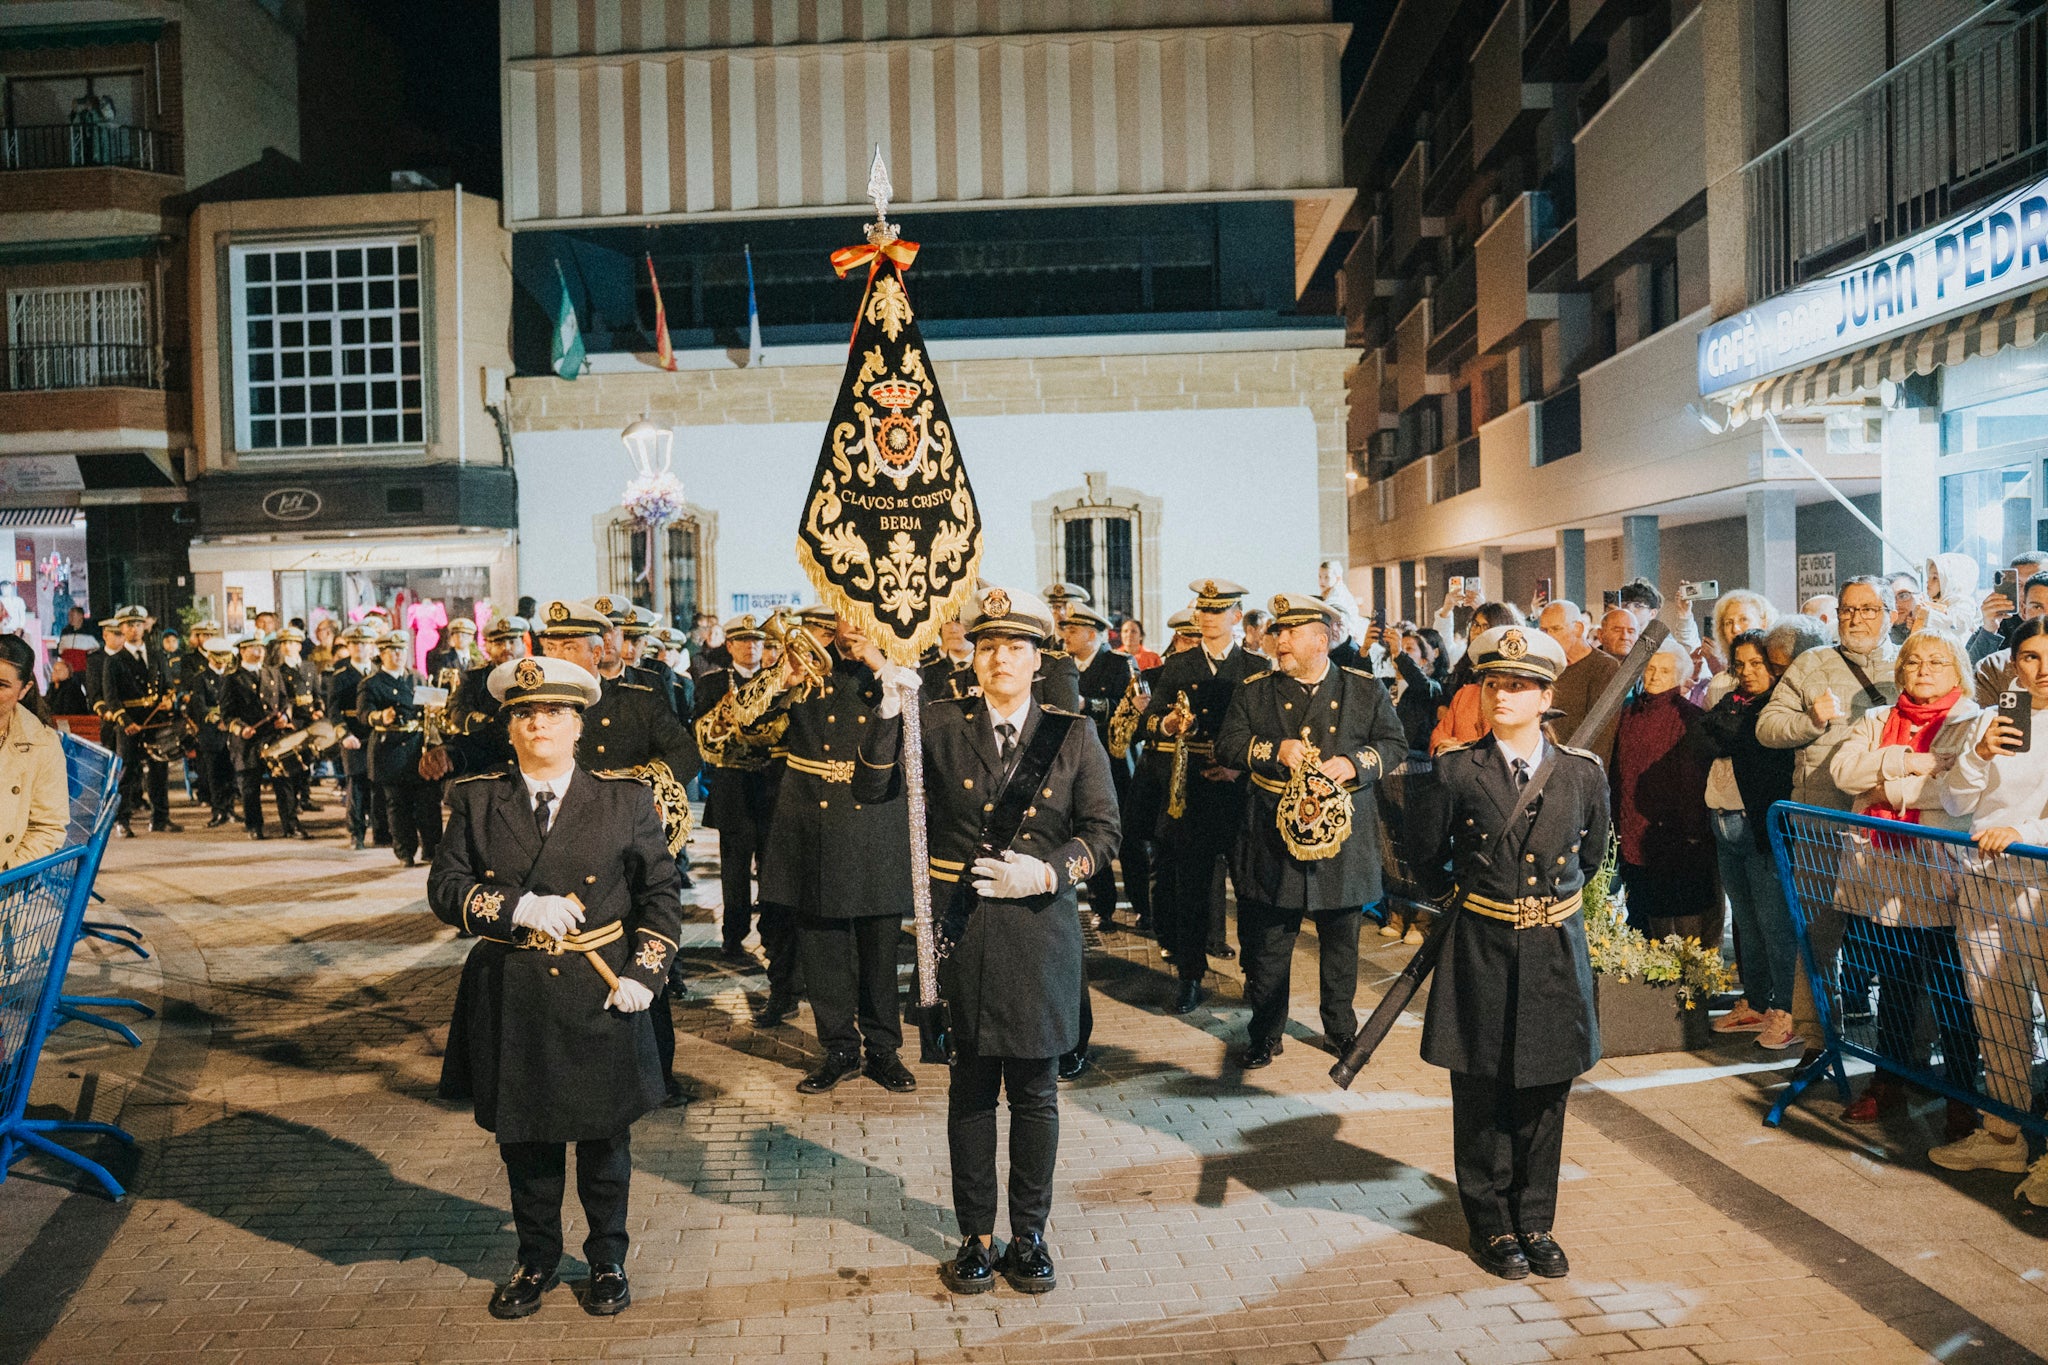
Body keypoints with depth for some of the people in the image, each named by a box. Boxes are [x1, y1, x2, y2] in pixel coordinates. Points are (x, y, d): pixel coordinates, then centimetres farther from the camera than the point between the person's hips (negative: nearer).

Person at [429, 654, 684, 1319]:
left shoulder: (626, 800, -2)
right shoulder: (477, 800, 1)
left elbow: (662, 891, 2)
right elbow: (445, 888, -4)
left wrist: (644, 972, -8)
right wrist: (518, 908, -20)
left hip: (600, 999, -1)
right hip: (510, 1000, 1)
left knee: (604, 1139, 12)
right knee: (525, 1141, 15)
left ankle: (608, 1263, 31)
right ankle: (536, 1262, 35)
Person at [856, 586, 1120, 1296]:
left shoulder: (1073, 735, 2)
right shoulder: (940, 725, 1)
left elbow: (1103, 831, 2)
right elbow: (870, 789, -8)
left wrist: (1048, 871, -14)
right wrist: (890, 708, -19)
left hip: (1041, 925, 0)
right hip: (961, 925, 0)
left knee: (1035, 1090, 9)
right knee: (971, 1087, 10)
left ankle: (1030, 1235, 25)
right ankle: (976, 1237, 24)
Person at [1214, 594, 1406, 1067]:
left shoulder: (1366, 690, 4)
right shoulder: (1254, 691, 5)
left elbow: (1394, 744, 4)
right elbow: (1226, 744, 0)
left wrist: (1355, 763, -14)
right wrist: (1274, 750, -16)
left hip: (1343, 835, 0)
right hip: (1273, 837, 0)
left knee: (1341, 940, 12)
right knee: (1267, 942, 5)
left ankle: (1341, 1029, 29)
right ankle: (1265, 1034, 18)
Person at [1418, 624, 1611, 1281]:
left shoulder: (1584, 773, -2)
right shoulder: (1457, 770, -6)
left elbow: (1591, 859, 15)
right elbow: (1431, 857, 5)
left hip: (1556, 953, 2)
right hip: (1480, 950, -1)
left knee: (1544, 1097, 12)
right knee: (1481, 1096, 8)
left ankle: (1535, 1222, 29)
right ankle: (1492, 1225, 25)